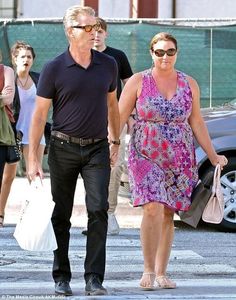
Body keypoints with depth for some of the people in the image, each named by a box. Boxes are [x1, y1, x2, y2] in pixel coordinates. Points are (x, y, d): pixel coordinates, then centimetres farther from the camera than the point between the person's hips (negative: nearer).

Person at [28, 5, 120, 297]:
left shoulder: (108, 65, 3)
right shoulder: (54, 69, -7)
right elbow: (39, 114, -4)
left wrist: (115, 142, 18)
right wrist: (33, 158, -8)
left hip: (97, 149, 2)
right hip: (63, 149, -2)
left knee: (98, 210, -10)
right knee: (61, 215, 4)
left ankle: (94, 278, -9)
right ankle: (61, 278, 15)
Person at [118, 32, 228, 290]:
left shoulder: (189, 84, 8)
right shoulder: (138, 82, 0)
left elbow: (196, 122, 13)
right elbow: (119, 118, -2)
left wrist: (213, 156, 11)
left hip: (180, 159, 3)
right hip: (145, 155, -3)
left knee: (168, 214, 4)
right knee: (153, 209, -17)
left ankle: (161, 273, 12)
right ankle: (148, 270, -7)